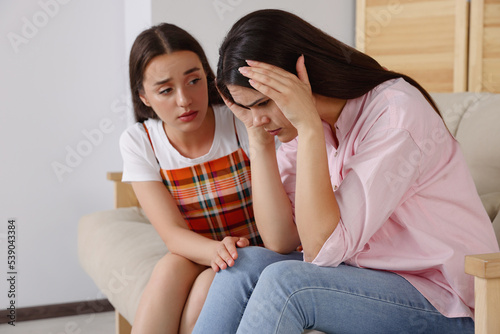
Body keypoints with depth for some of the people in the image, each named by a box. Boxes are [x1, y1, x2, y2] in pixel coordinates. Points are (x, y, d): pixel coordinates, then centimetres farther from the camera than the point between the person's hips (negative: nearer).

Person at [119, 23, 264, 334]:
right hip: (196, 254, 2)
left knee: (209, 284, -31)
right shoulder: (138, 142, -8)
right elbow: (173, 233, -16)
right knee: (170, 268, -30)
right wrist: (216, 250, -38)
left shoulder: (240, 121, -17)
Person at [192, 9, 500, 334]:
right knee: (245, 264, -14)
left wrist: (309, 127, -28)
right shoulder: (299, 124, 1)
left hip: (443, 303, -6)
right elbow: (281, 240, -6)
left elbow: (323, 248, -25)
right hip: (368, 278, 7)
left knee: (284, 282, -26)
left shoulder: (396, 113, -21)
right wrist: (259, 141, -12)